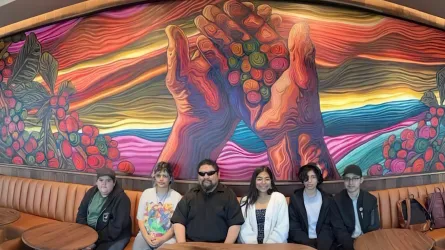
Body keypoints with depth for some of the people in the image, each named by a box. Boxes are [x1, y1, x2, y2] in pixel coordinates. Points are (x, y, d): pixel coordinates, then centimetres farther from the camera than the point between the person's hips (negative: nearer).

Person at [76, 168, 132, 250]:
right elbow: (81, 214, 6)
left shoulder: (121, 199, -16)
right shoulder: (91, 192, 3)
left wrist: (95, 241, -21)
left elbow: (116, 228, -18)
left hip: (115, 237, -5)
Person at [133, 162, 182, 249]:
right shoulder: (146, 193, 5)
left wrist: (162, 239, -13)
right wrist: (146, 237, -9)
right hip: (146, 235, 2)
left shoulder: (177, 197, -3)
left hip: (167, 238, -1)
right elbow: (140, 219, 5)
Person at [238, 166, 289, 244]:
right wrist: (253, 245, -15)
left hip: (274, 244, -1)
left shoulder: (279, 198, 2)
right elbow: (244, 229, -1)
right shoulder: (246, 200, 6)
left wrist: (268, 245, -13)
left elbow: (282, 228, -4)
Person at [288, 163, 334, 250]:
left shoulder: (327, 199, 4)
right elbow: (293, 228, -2)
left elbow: (328, 227, 3)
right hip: (301, 242, -1)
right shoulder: (295, 198, 0)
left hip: (321, 242, 1)